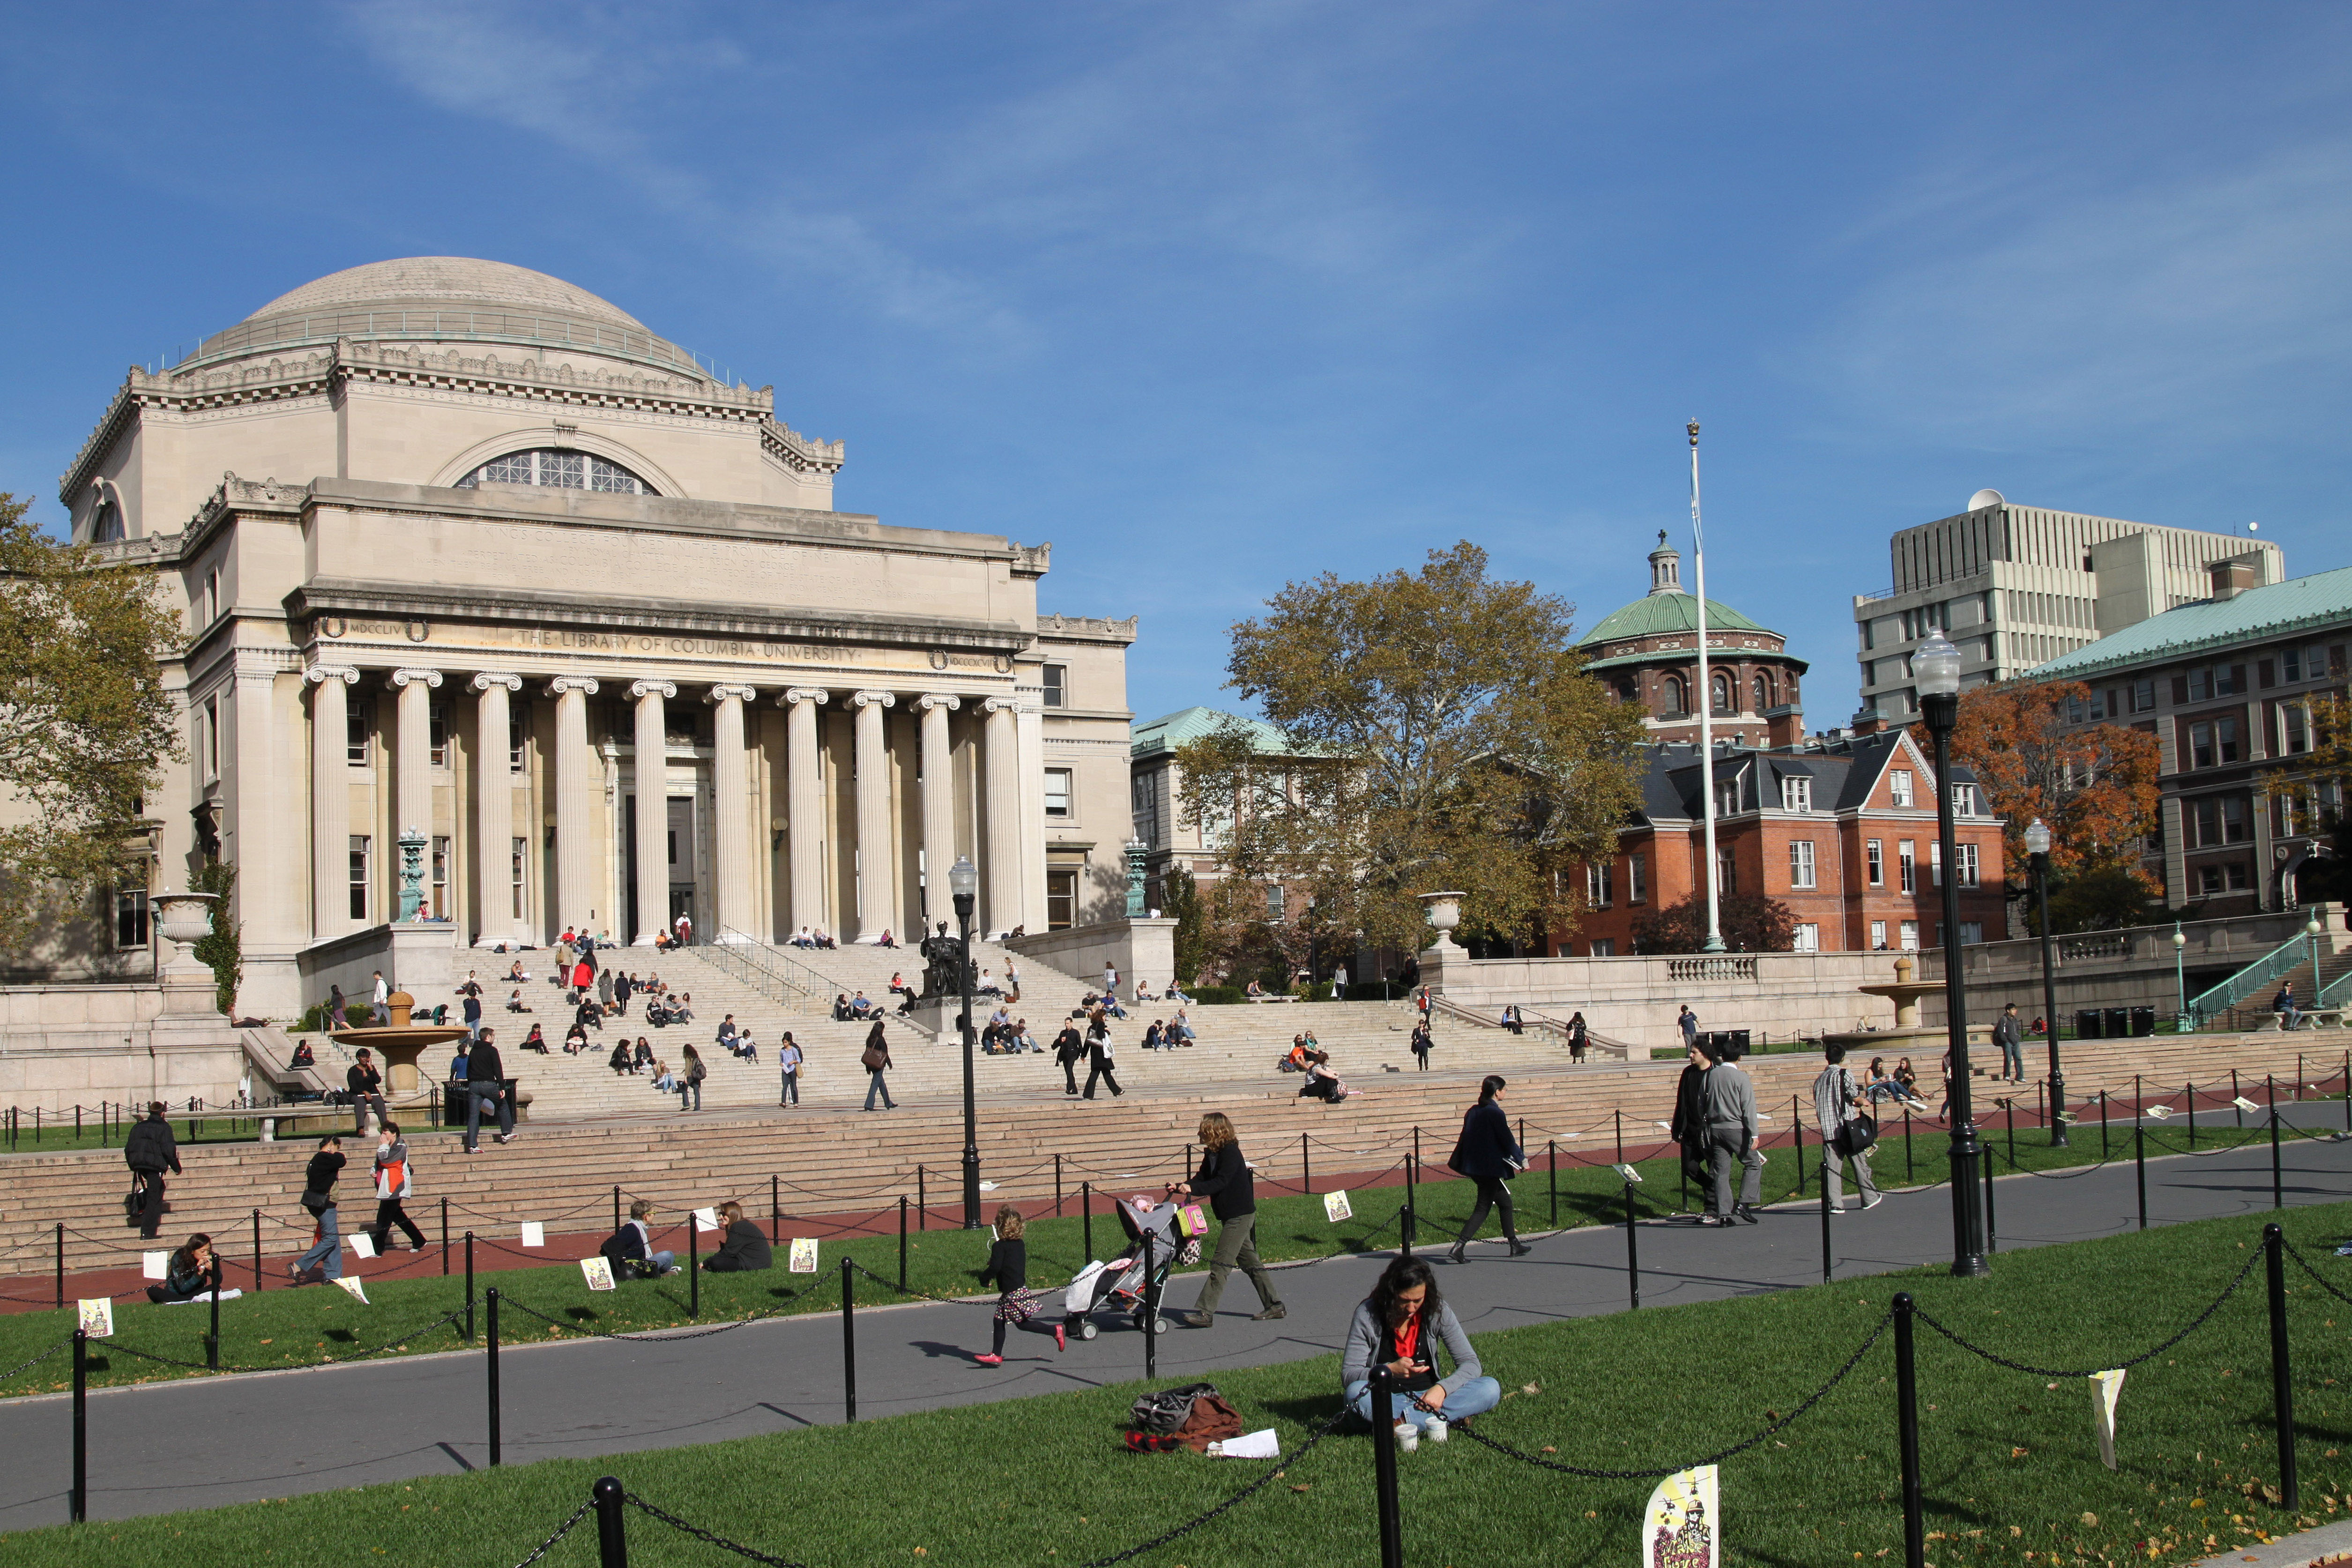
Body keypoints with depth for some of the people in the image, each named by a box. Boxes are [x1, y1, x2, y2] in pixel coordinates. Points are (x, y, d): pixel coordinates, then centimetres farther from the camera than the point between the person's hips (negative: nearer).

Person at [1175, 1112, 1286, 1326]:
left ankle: (1205, 1312, -10)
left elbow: (1220, 1182, -26)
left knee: (1221, 1264, -10)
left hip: (1240, 1215, -10)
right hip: (1231, 1216, 10)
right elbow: (1201, 1179, 4)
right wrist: (1180, 1187, -14)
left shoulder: (1230, 1153, -18)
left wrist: (1193, 1189, -34)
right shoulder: (1212, 1154, 10)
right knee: (1249, 1261, 13)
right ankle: (1274, 1305, 20)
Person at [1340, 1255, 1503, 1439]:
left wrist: (1442, 1389, -25)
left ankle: (1400, 1422, -28)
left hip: (1428, 1396, 2)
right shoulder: (1367, 1315, -13)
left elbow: (1471, 1364, -6)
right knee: (1355, 1392, -35)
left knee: (1491, 1389, -21)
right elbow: (1348, 1375, -13)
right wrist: (1390, 1371, -30)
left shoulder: (1437, 1310, -7)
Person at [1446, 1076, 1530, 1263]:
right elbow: (1507, 1141, -13)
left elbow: (1465, 1138, 13)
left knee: (1505, 1202, 20)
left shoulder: (1473, 1112, 8)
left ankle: (1515, 1244, 28)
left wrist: (1457, 1163, 20)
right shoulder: (1496, 1114, -16)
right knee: (1482, 1209, -4)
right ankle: (1459, 1247, -12)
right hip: (1491, 1168, -8)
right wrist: (1522, 1159, 0)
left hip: (1474, 1167, 8)